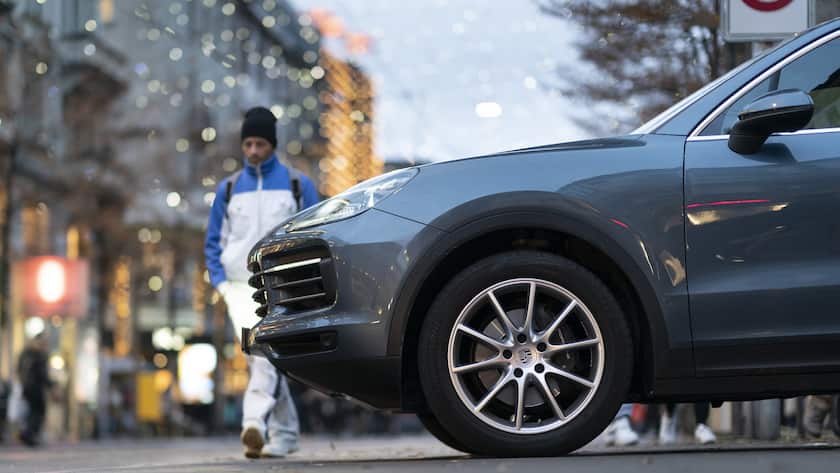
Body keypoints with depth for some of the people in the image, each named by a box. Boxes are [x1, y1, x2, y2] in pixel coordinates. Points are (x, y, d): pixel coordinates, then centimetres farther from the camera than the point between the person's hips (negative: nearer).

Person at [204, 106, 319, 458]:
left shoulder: (297, 185, 6)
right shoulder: (229, 189, 12)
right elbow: (214, 241, 17)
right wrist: (221, 282, 3)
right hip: (240, 285, 3)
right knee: (258, 358, -1)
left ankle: (255, 423, -32)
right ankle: (283, 434, 10)